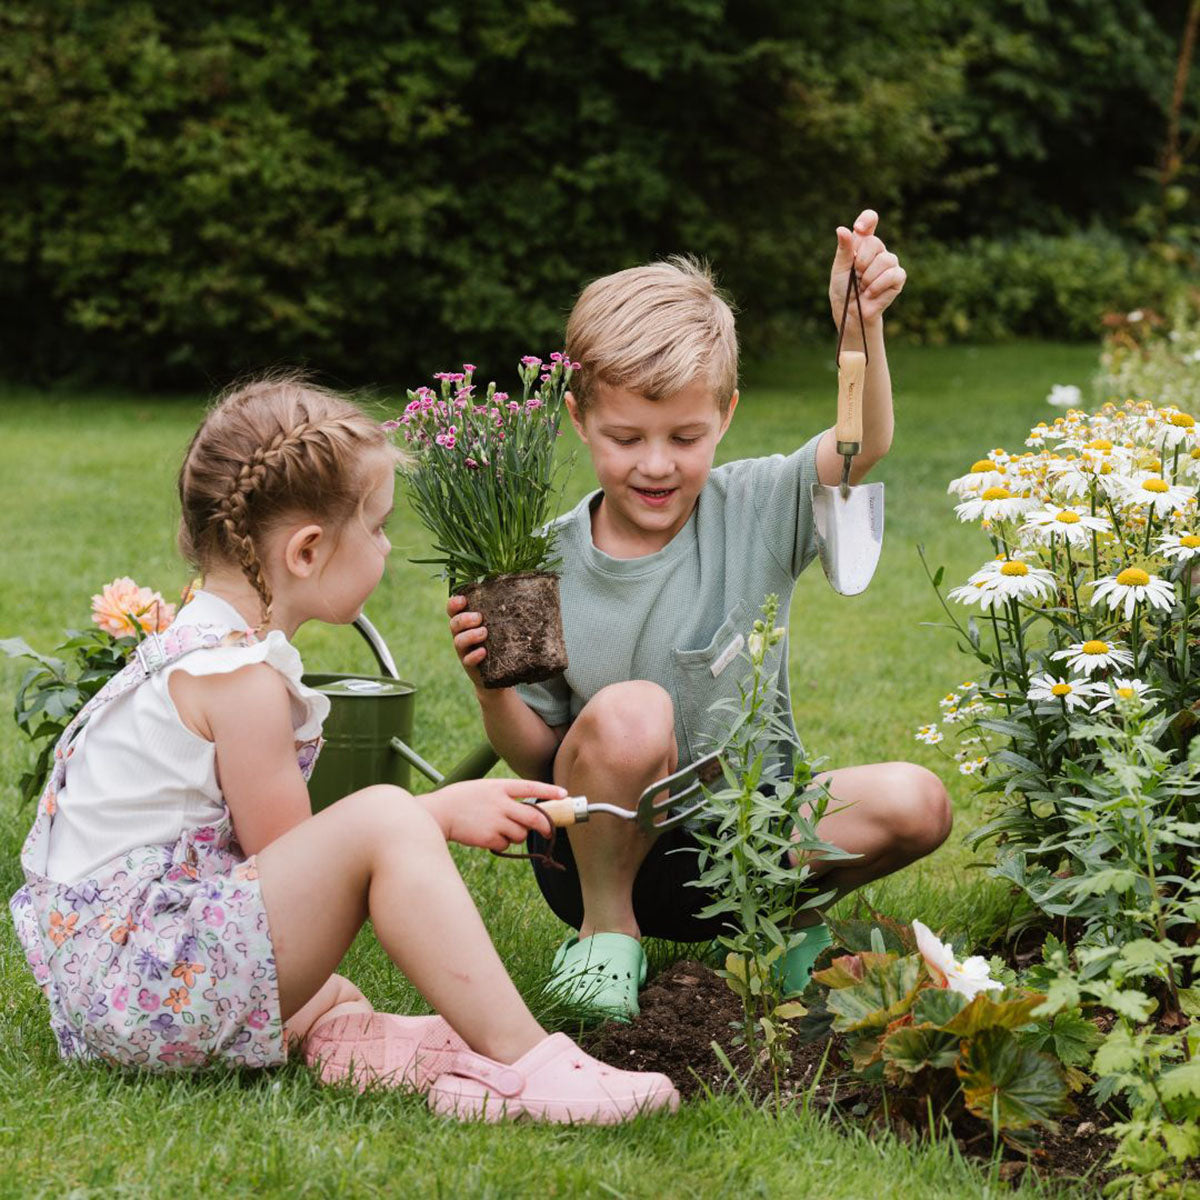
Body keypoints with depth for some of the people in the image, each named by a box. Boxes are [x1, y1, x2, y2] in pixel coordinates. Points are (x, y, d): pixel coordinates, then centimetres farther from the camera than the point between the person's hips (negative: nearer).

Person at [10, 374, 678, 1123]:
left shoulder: (202, 644, 14)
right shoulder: (242, 677, -17)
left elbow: (277, 847, 15)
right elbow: (287, 850, -12)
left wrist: (434, 814, 14)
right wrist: (442, 815, -4)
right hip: (144, 979, -11)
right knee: (385, 821, -23)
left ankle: (342, 1025, 4)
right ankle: (523, 1066, -23)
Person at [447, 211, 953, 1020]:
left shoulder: (752, 512, -6)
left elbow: (865, 446, -24)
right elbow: (537, 759, -3)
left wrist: (862, 325, -41)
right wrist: (492, 688, -24)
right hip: (606, 850, -1)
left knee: (914, 803, -23)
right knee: (630, 712, -33)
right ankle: (607, 926, -8)